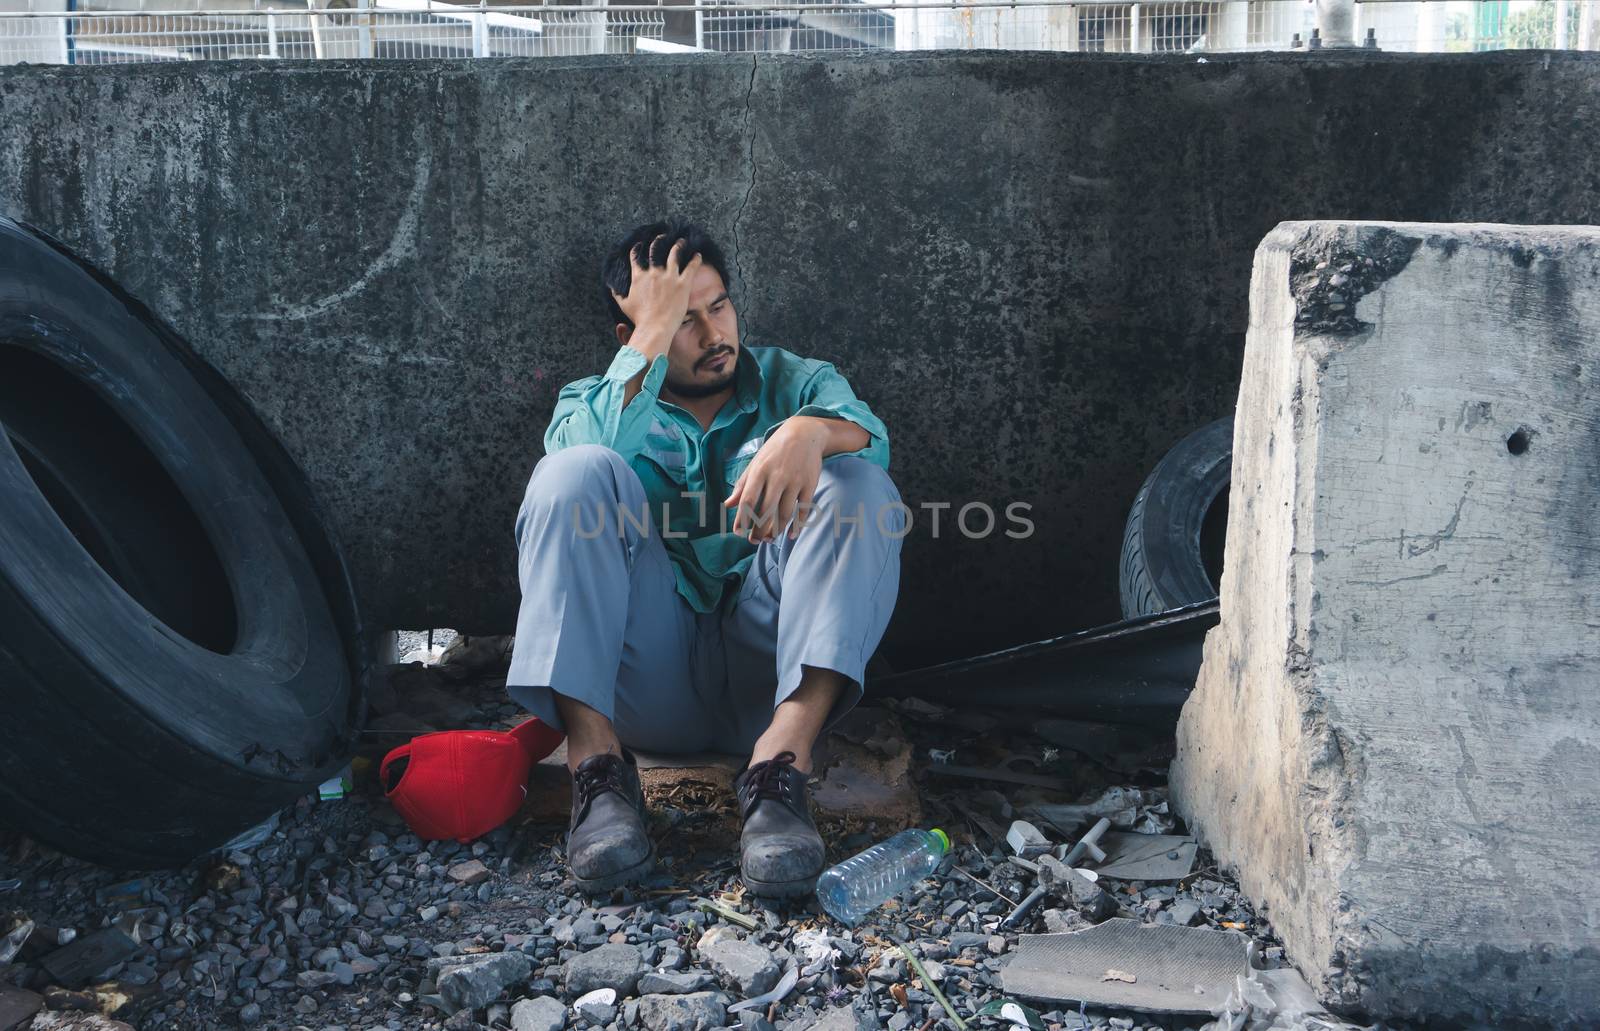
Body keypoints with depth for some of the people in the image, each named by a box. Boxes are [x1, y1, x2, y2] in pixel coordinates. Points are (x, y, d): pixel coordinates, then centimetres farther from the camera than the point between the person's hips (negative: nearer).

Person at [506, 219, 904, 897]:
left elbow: (871, 435, -7)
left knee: (856, 483, -20)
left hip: (767, 669, 1)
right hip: (648, 676, 0)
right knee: (575, 471, -19)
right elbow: (586, 466, -9)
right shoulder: (593, 403, 18)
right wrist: (655, 333, -9)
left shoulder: (791, 381, 18)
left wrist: (808, 430, -30)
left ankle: (781, 762, -34)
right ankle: (598, 766, -28)